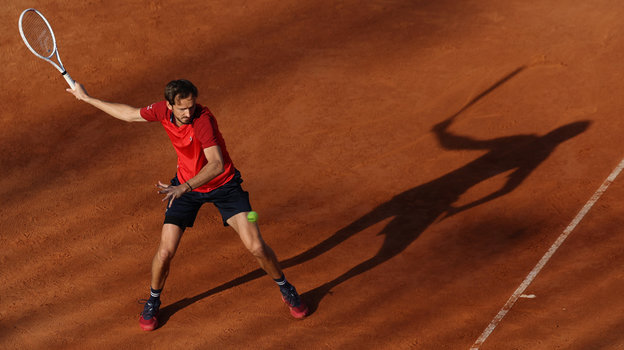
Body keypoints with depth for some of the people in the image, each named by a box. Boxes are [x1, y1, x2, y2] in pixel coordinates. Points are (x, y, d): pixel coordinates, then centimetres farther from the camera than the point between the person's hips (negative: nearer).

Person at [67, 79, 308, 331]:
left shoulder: (203, 119, -32)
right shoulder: (163, 111, -15)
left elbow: (217, 164, -43)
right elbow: (130, 114, 5)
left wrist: (184, 187, -54)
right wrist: (87, 98, 13)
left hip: (223, 185, -4)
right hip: (185, 186, 4)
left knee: (256, 247, -10)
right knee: (165, 252, -7)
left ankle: (286, 290, 19)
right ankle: (153, 303, 23)